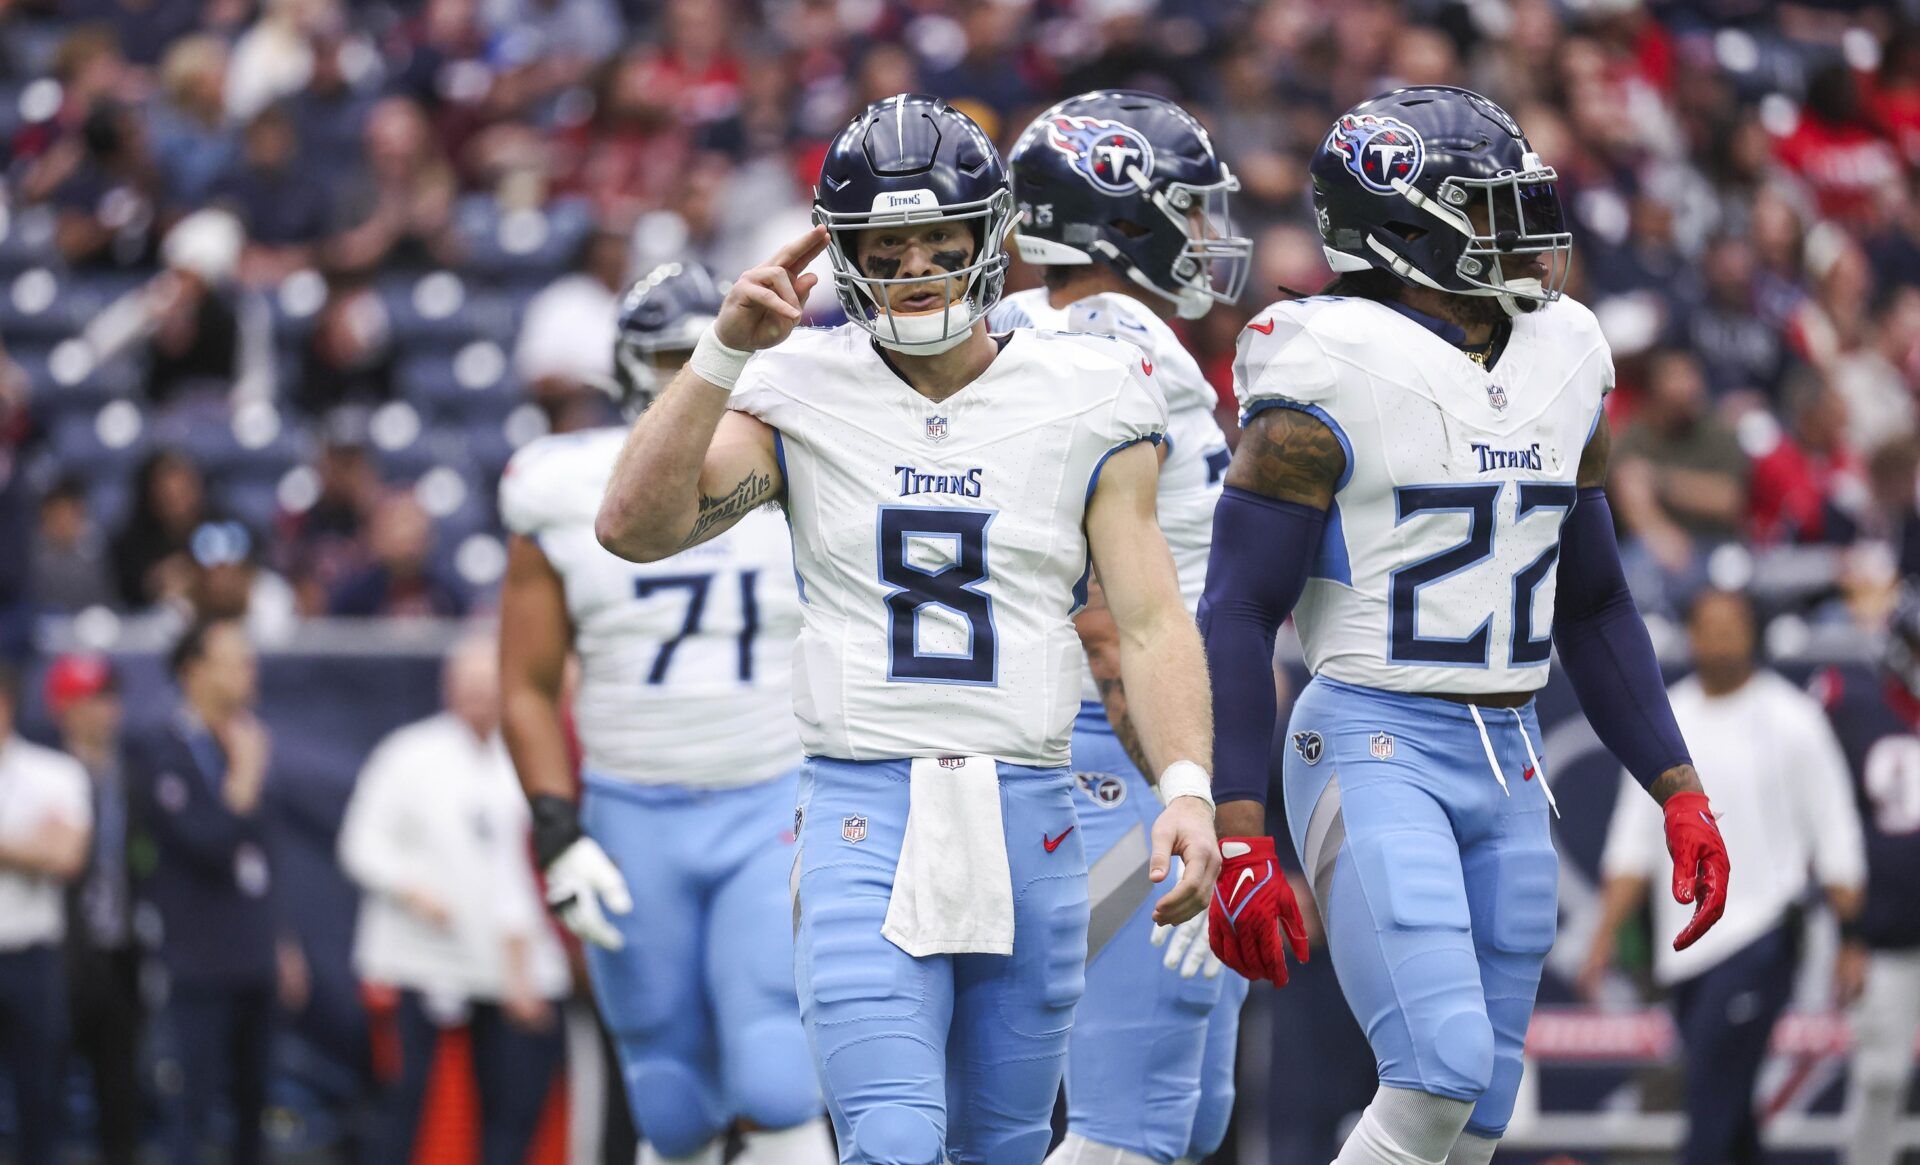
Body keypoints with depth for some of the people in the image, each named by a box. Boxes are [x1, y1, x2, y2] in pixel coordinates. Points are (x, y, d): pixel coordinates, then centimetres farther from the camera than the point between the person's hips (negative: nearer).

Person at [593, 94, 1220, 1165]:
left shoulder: (1083, 405, 4)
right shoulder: (803, 394, 3)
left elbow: (1152, 621, 0)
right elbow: (635, 527, -7)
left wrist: (1187, 788, -15)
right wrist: (725, 351, -14)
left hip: (1029, 820, 2)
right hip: (866, 813, -2)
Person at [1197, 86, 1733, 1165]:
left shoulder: (1562, 364, 11)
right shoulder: (1335, 378, -11)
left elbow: (1594, 606, 20)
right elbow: (1238, 615, -12)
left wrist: (1681, 791, 12)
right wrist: (1239, 843, -19)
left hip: (1509, 767, 7)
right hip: (1372, 750, -7)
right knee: (1441, 1068, -22)